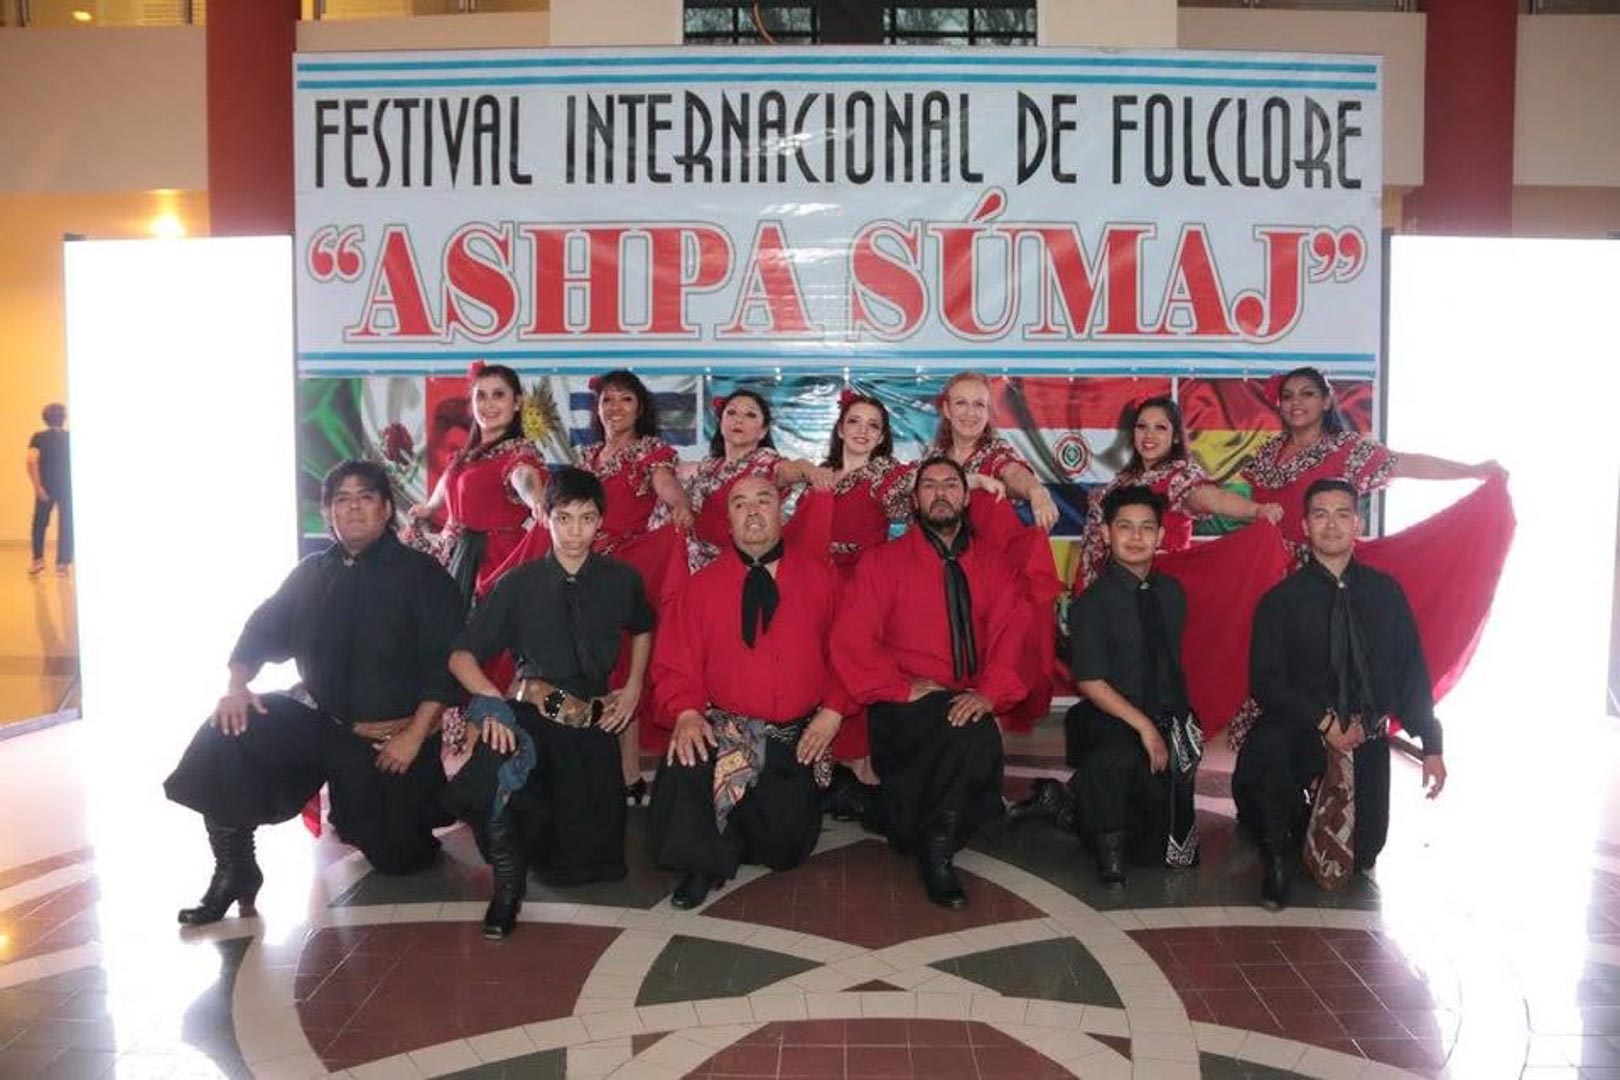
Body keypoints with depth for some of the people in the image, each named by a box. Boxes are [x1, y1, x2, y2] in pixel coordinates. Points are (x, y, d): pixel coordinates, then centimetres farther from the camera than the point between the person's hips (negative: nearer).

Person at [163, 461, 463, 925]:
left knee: (397, 858, 0)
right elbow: (264, 629, 8)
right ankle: (234, 871, -8)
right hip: (319, 721, 4)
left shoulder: (422, 575, -8)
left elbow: (446, 661, -13)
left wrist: (416, 735, -20)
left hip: (393, 742, -3)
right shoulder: (312, 573, 7)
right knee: (227, 736, -21)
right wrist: (237, 684, -12)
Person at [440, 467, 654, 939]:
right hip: (533, 716, -3)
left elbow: (642, 629, 26)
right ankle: (510, 878, -10)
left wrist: (633, 687, 12)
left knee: (590, 862, 3)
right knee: (480, 789, -38)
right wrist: (492, 702, -24)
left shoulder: (621, 580, 3)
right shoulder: (518, 584, -4)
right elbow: (461, 656, -6)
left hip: (595, 722, 3)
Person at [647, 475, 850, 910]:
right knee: (684, 774, -32)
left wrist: (833, 710, -8)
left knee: (783, 849, -4)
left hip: (799, 736, 1)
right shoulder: (703, 584, 3)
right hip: (724, 726, 0)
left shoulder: (819, 572, 4)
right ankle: (704, 865, -2)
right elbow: (675, 664, -1)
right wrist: (687, 713, -19)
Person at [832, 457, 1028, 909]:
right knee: (977, 737, -31)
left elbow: (1013, 632, 0)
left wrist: (990, 693, -18)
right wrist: (904, 689, -14)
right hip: (903, 711, -5)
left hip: (966, 704, 5)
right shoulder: (883, 561, 5)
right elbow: (850, 642, -3)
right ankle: (936, 852, -14)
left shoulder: (991, 563, 13)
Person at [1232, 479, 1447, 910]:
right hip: (1298, 730, -3)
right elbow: (1265, 680, -10)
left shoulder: (1385, 592, 3)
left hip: (1367, 738, 3)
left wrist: (1431, 746, 1)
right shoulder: (1281, 600, -4)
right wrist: (1324, 722, -21)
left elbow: (1412, 671, 5)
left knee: (1361, 854, 4)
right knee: (1263, 749, -37)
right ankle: (1277, 853, -11)